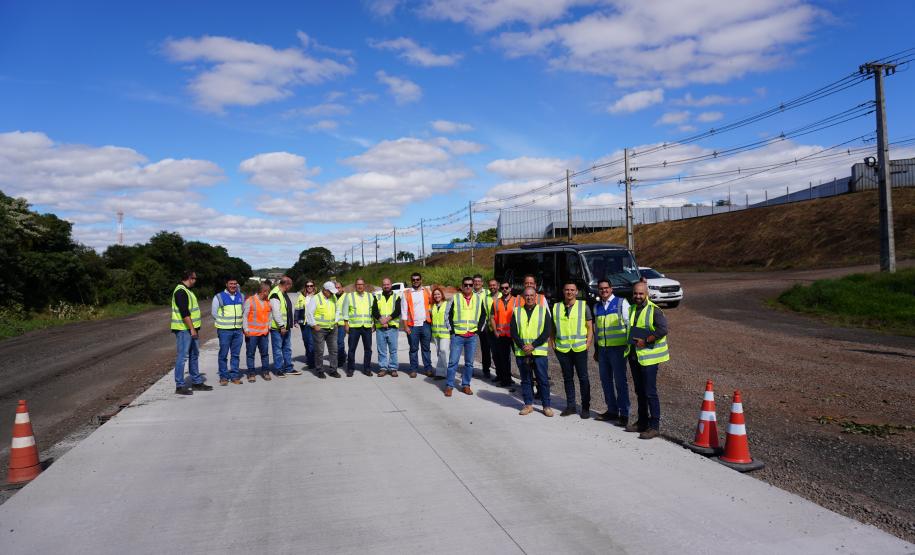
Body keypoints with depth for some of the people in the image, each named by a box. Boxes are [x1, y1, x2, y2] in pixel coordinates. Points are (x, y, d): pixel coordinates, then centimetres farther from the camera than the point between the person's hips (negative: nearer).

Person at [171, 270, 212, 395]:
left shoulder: (187, 291, 17)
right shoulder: (180, 291, -15)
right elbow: (184, 312, -22)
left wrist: (195, 328, 20)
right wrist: (192, 329, -22)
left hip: (191, 329, 10)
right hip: (184, 329, -10)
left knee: (194, 355, 15)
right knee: (183, 357, -5)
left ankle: (196, 382, 23)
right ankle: (180, 386, 0)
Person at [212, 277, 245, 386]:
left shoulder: (241, 296, 10)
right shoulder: (219, 297, -3)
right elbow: (214, 313, 2)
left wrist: (241, 322, 12)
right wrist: (223, 323, 3)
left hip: (238, 330, 4)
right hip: (224, 330, -4)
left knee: (235, 354, 8)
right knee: (223, 354, 0)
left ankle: (234, 375, 15)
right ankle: (223, 377, 8)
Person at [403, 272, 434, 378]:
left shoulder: (427, 292, 8)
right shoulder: (406, 293, 3)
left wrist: (431, 321, -2)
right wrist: (405, 326, -6)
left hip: (426, 324, 1)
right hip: (412, 325, -1)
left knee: (426, 348, 6)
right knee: (413, 349, 4)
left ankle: (428, 369, 10)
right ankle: (413, 369, 11)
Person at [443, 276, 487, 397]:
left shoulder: (479, 299, 6)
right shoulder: (455, 298, 0)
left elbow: (483, 316, 14)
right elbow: (448, 314, 3)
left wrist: (478, 329, 6)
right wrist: (452, 329, -2)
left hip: (472, 336, 2)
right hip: (457, 336, -2)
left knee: (469, 363, 7)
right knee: (453, 361, -2)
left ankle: (466, 385, 18)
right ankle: (449, 386, 6)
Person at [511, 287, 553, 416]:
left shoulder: (543, 311, 3)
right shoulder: (517, 312, 7)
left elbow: (547, 331, -4)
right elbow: (513, 332, 3)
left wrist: (533, 345, -12)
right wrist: (522, 346, -11)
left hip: (539, 351, -2)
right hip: (521, 352, 2)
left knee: (543, 379, 0)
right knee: (525, 379, 8)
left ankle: (546, 405, 9)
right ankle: (528, 404, 17)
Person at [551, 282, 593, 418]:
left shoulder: (583, 306, 2)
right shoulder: (556, 307, 8)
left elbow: (589, 327, 4)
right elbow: (552, 327, 15)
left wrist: (588, 344, -6)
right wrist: (552, 342, 4)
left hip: (579, 347, -2)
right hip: (562, 348, 2)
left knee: (583, 377, 2)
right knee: (567, 378, 10)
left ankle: (585, 407, 11)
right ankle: (570, 405, 20)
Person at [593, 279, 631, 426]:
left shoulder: (621, 303, -2)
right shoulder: (597, 306, 14)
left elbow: (629, 324, -4)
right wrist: (596, 349, 19)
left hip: (617, 347, -6)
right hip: (602, 348, 6)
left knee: (620, 381, -2)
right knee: (605, 380, 10)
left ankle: (624, 414, 4)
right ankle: (612, 410, 22)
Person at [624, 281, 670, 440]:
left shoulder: (654, 310, -12)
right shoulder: (631, 309, 11)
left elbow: (662, 330, -22)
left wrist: (645, 341, -19)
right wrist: (630, 344, 12)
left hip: (648, 356, -7)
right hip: (634, 355, 8)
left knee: (650, 392, -6)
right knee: (639, 391, 15)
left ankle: (654, 426, 0)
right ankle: (642, 422, 26)